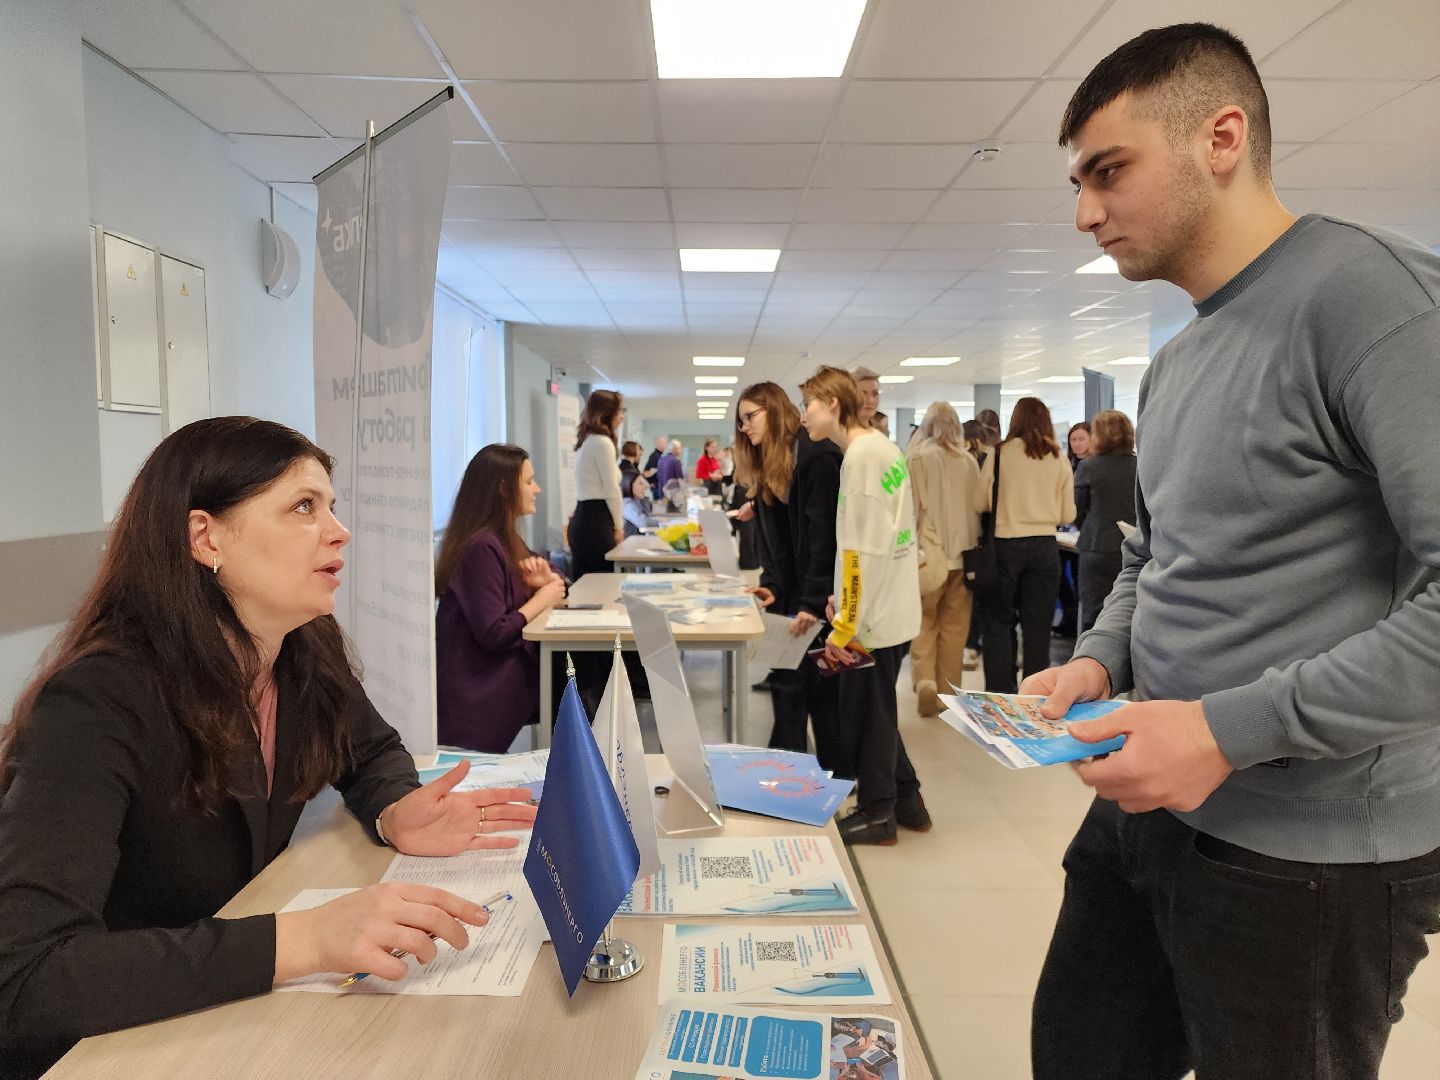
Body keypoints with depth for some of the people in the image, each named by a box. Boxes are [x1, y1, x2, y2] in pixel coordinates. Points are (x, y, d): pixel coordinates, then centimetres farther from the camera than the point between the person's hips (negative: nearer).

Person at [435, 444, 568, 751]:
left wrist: (545, 580, -4)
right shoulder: (482, 547, -19)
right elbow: (494, 634, -24)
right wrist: (541, 599, -10)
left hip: (504, 674, 9)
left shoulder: (505, 539, 12)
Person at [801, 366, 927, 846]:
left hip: (872, 616, -9)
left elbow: (863, 550, -21)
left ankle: (877, 814, 20)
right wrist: (842, 601, 14)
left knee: (864, 712, 5)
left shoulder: (861, 455, -17)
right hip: (892, 607, 9)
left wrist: (845, 628, -18)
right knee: (876, 707, 19)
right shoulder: (882, 446, 11)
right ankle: (906, 801, 31)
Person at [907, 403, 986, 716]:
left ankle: (924, 681, -9)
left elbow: (912, 507, -9)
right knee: (954, 626, 11)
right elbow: (980, 505, -1)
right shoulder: (969, 461, -1)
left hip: (929, 553, -2)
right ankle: (948, 691, 18)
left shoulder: (917, 458, -9)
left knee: (924, 622, 9)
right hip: (962, 553, 3)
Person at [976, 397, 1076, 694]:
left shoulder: (1000, 454, -4)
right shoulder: (1060, 461, 1)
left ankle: (1000, 693, 9)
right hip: (1045, 547, 2)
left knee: (999, 622, 10)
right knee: (1038, 627, 8)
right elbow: (1068, 515, 3)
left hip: (1005, 545, -1)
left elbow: (980, 502, -5)